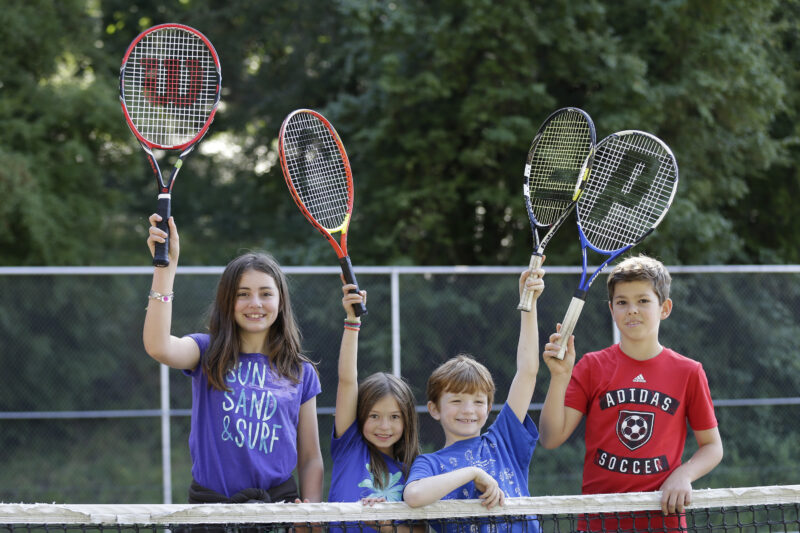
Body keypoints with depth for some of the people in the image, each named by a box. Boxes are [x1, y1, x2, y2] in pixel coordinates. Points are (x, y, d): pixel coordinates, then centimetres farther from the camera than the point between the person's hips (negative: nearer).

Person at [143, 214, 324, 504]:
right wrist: (166, 265, -17)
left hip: (279, 502, 1)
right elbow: (158, 347, -16)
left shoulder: (301, 373, 11)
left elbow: (311, 458, 14)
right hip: (210, 504, -1)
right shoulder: (207, 354, 6)